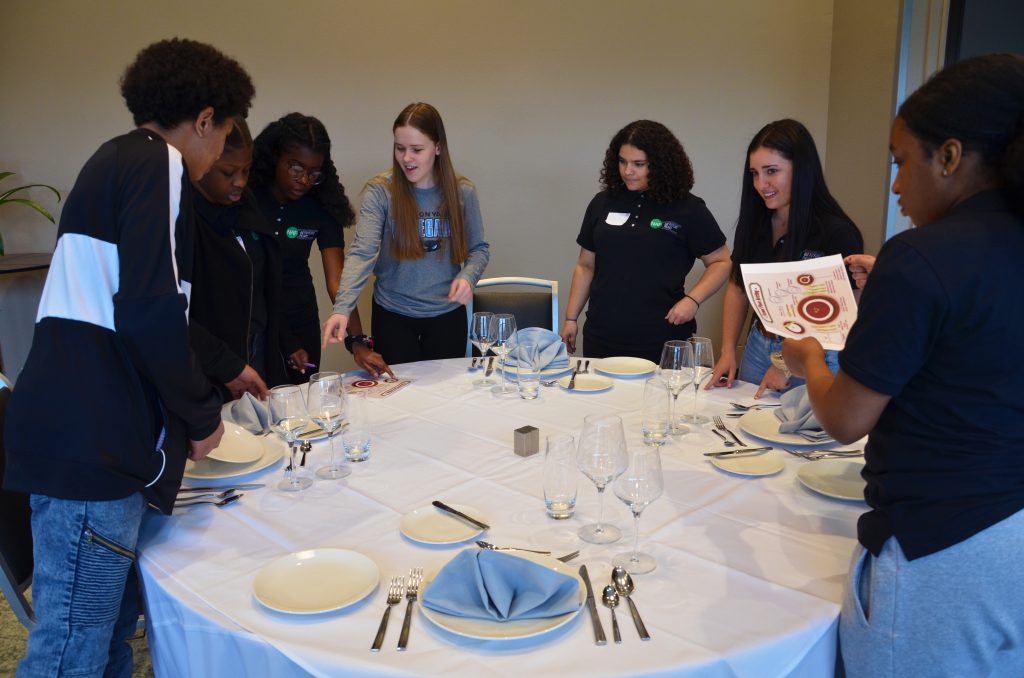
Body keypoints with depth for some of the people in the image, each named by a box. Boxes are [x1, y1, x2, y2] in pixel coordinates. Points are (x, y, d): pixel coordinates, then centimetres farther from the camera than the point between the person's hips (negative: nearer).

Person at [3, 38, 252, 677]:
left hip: (90, 434, 10)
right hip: (91, 441, -10)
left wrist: (196, 400, 36)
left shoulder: (117, 160, 22)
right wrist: (201, 415, -5)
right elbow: (151, 311, -20)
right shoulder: (156, 164, -8)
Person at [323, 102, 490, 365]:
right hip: (393, 316, -1)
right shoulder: (380, 191, -11)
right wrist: (342, 308, -33)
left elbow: (479, 249, 4)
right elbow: (362, 253, -20)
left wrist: (467, 276, -18)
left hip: (447, 315, 2)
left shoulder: (462, 191, -4)